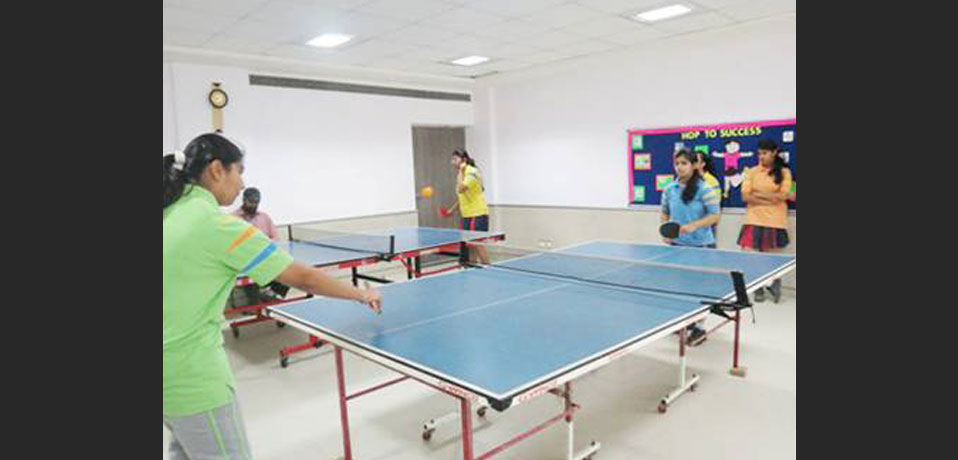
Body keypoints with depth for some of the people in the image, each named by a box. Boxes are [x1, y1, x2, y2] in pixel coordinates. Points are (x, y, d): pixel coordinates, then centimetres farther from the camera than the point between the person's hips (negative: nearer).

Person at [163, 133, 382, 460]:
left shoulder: (172, 212, 3)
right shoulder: (217, 224, -19)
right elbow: (303, 278, -17)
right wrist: (361, 294, -5)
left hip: (172, 364, 9)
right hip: (189, 372, -9)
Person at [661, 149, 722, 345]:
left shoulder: (705, 189, -11)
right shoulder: (669, 190, 3)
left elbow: (715, 216, -12)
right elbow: (665, 213, 16)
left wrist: (694, 226, -25)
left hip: (701, 246, -5)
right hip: (677, 244, 5)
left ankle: (699, 327, 13)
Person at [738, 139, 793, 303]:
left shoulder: (784, 172, 3)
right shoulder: (752, 172, 5)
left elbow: (783, 195, -8)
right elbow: (745, 196, -4)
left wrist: (758, 194, -9)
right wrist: (771, 198, -10)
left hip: (775, 221, -1)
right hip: (754, 220, 1)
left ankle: (775, 285, 27)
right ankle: (758, 289, 12)